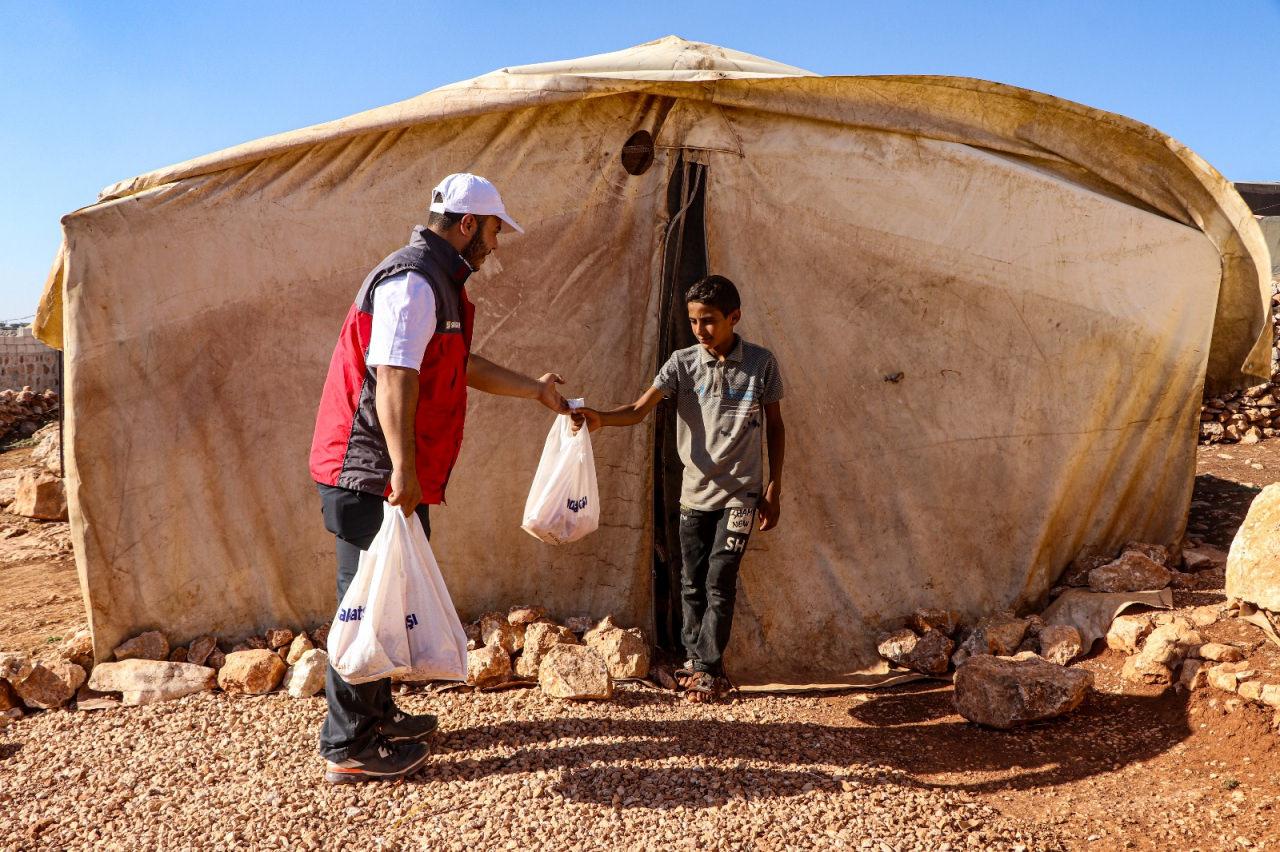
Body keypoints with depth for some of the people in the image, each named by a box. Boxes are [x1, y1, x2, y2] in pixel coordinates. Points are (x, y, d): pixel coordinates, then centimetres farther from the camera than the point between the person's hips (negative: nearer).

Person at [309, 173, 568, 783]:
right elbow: (393, 377, -25)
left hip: (394, 478, 11)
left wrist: (533, 389, 34)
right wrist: (402, 468, -28)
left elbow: (462, 366, 29)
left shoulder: (436, 281, 19)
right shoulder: (414, 281, -16)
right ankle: (349, 748, 8)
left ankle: (375, 714, 32)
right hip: (374, 475, -11)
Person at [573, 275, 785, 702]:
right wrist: (599, 418, -34)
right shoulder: (682, 363, -3)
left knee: (719, 581, -6)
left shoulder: (761, 363, -4)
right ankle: (697, 660, 25)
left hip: (740, 493, -2)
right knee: (692, 583, 9)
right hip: (695, 492, 3)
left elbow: (774, 426, 5)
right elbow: (639, 409, -14)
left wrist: (773, 488, 3)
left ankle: (709, 669, 8)